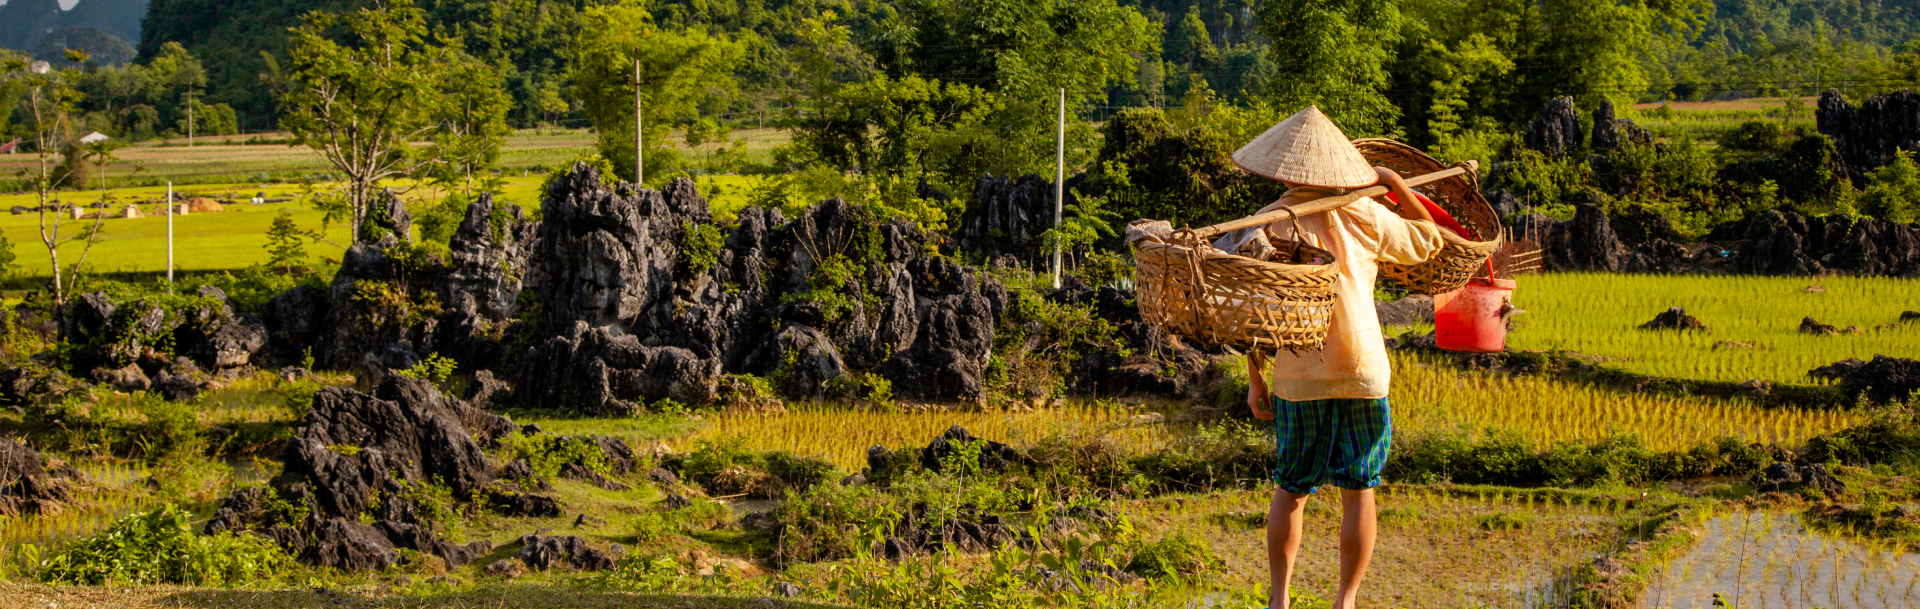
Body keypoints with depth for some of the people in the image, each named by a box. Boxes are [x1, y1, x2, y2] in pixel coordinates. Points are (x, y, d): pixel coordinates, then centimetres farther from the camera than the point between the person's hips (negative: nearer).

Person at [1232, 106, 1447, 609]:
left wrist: (1254, 378, 3)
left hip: (1297, 378, 1)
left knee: (1291, 492, 13)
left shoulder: (1271, 223, -4)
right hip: (1362, 371, 0)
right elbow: (1429, 241, 13)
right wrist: (1399, 187, 18)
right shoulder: (1366, 216, -3)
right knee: (1358, 491, 8)